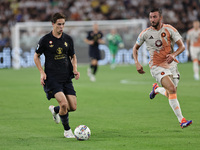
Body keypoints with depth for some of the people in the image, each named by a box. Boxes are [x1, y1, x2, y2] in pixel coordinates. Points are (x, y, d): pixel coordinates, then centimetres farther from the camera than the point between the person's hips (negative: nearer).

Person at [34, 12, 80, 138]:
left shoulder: (68, 39, 7)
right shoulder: (45, 40, -3)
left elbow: (73, 56, 20)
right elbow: (36, 56, 8)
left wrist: (75, 69, 1)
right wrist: (42, 72, -4)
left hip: (67, 78, 4)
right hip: (52, 79, -4)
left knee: (73, 107, -1)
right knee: (64, 103, -21)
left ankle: (55, 110, 32)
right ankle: (67, 130, 1)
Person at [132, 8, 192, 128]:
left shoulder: (169, 30, -5)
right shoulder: (146, 33, -4)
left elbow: (182, 46, -6)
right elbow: (135, 48, 10)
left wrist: (174, 55, -26)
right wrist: (137, 63, -4)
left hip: (171, 64, 3)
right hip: (157, 67, -3)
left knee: (171, 95, 9)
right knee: (172, 89, -24)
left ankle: (157, 89, 44)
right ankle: (181, 120, -23)